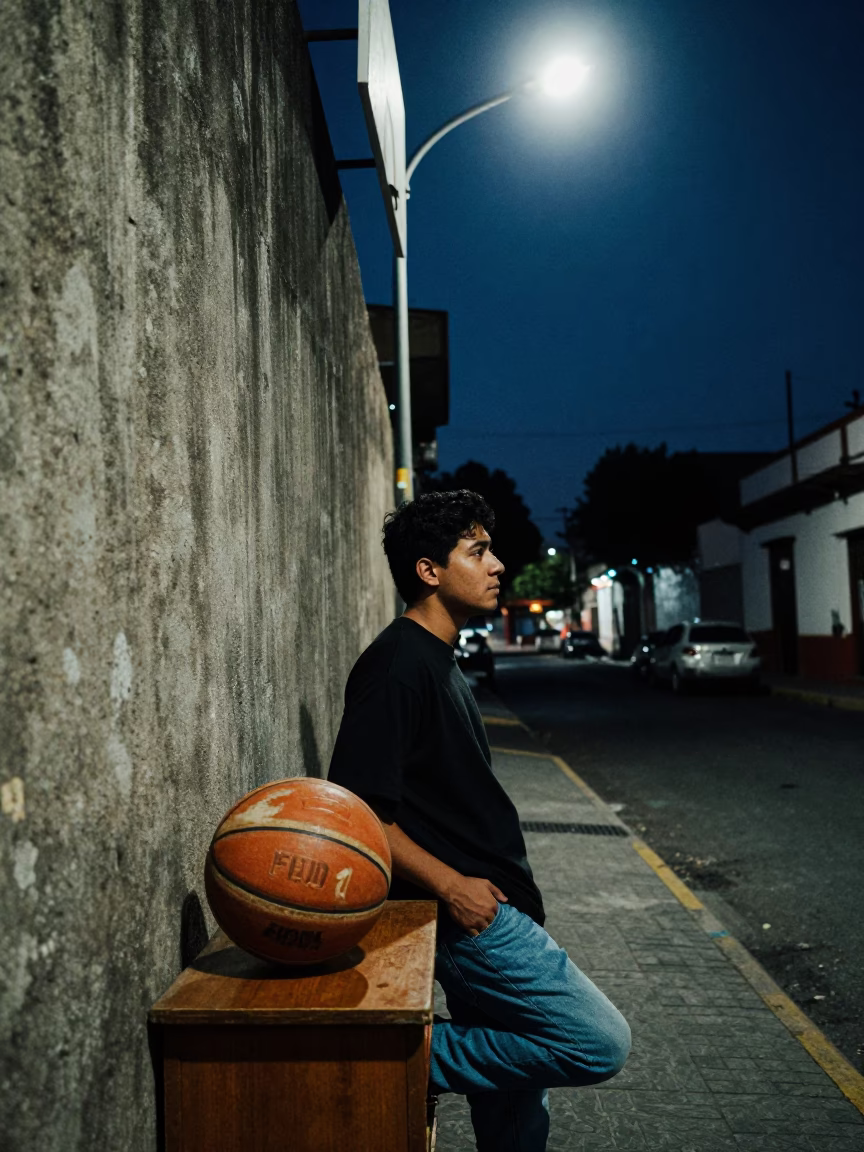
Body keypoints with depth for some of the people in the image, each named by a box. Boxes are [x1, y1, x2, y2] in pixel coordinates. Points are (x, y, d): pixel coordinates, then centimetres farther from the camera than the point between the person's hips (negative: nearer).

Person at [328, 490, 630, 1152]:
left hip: (488, 907, 10)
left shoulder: (440, 660, 14)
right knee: (601, 1044, -9)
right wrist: (450, 885, -21)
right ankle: (409, 1061, -3)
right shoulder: (397, 664, -17)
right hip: (470, 913, -10)